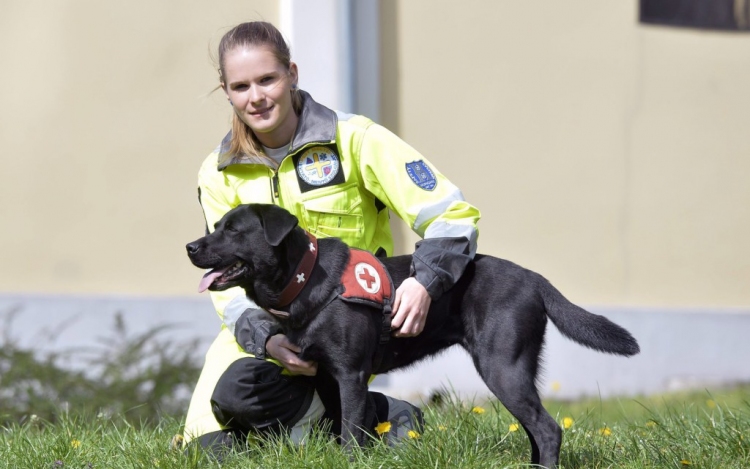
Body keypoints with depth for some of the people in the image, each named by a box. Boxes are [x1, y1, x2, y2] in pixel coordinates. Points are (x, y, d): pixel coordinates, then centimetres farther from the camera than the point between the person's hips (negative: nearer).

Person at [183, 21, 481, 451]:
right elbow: (228, 279, 1)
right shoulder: (219, 174, 3)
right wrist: (266, 339, -20)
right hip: (264, 327, 5)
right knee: (207, 441, -13)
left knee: (239, 391, -30)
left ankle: (384, 417, -8)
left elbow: (452, 213, -13)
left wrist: (425, 282, -32)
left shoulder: (352, 140, -9)